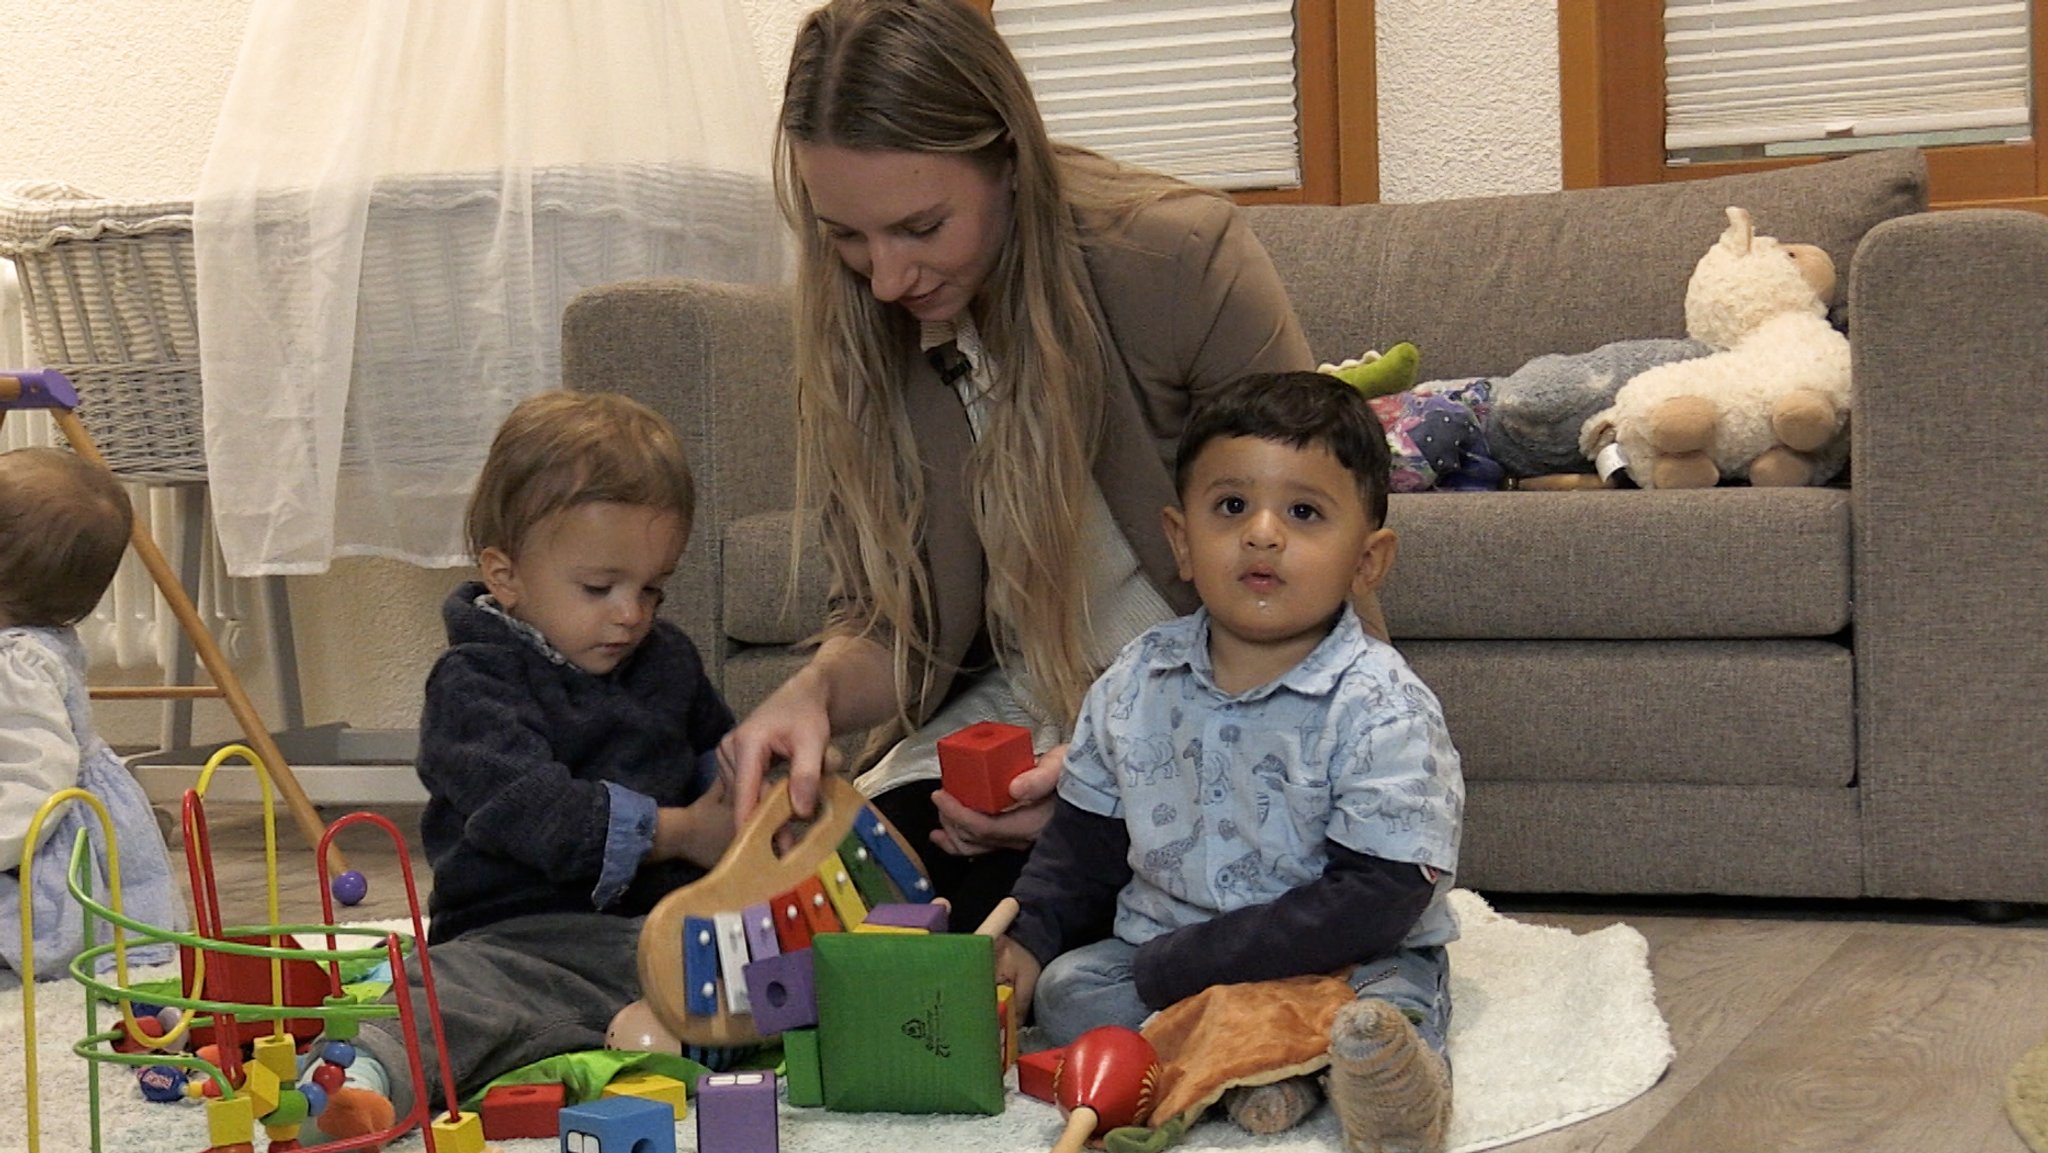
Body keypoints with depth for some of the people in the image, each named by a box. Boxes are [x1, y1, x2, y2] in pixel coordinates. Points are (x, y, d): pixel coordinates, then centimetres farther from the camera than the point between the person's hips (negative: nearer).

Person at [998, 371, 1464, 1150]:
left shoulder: (1379, 708, -16)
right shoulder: (1136, 685, 1)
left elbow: (1378, 898, -22)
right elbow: (1085, 842, 16)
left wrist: (1182, 966, -23)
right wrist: (1029, 936, -3)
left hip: (1344, 960, -7)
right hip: (1162, 943, 7)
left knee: (1392, 1003, -36)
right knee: (1065, 988, -21)